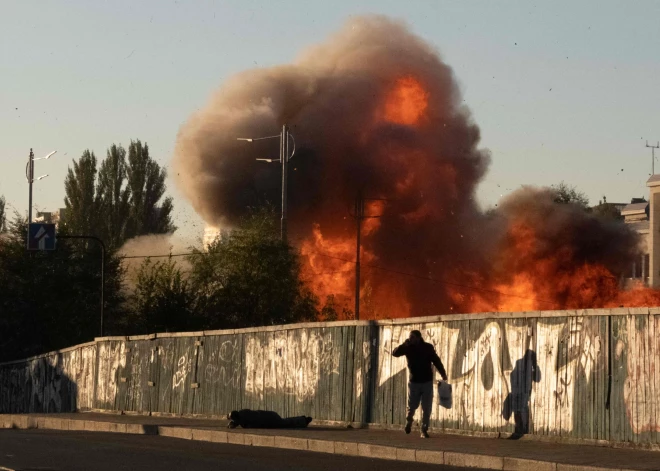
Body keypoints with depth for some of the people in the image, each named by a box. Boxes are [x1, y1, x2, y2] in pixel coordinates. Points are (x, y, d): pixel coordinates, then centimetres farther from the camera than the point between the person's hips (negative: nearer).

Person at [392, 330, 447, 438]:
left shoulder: (428, 348, -4)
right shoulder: (408, 348, -3)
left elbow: (436, 361, 1)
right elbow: (395, 353, -11)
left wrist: (443, 373, -6)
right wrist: (405, 344, -23)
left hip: (427, 381, 0)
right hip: (414, 382, 0)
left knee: (426, 408, -1)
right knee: (412, 406, 3)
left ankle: (424, 431, 6)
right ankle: (409, 422, 34)